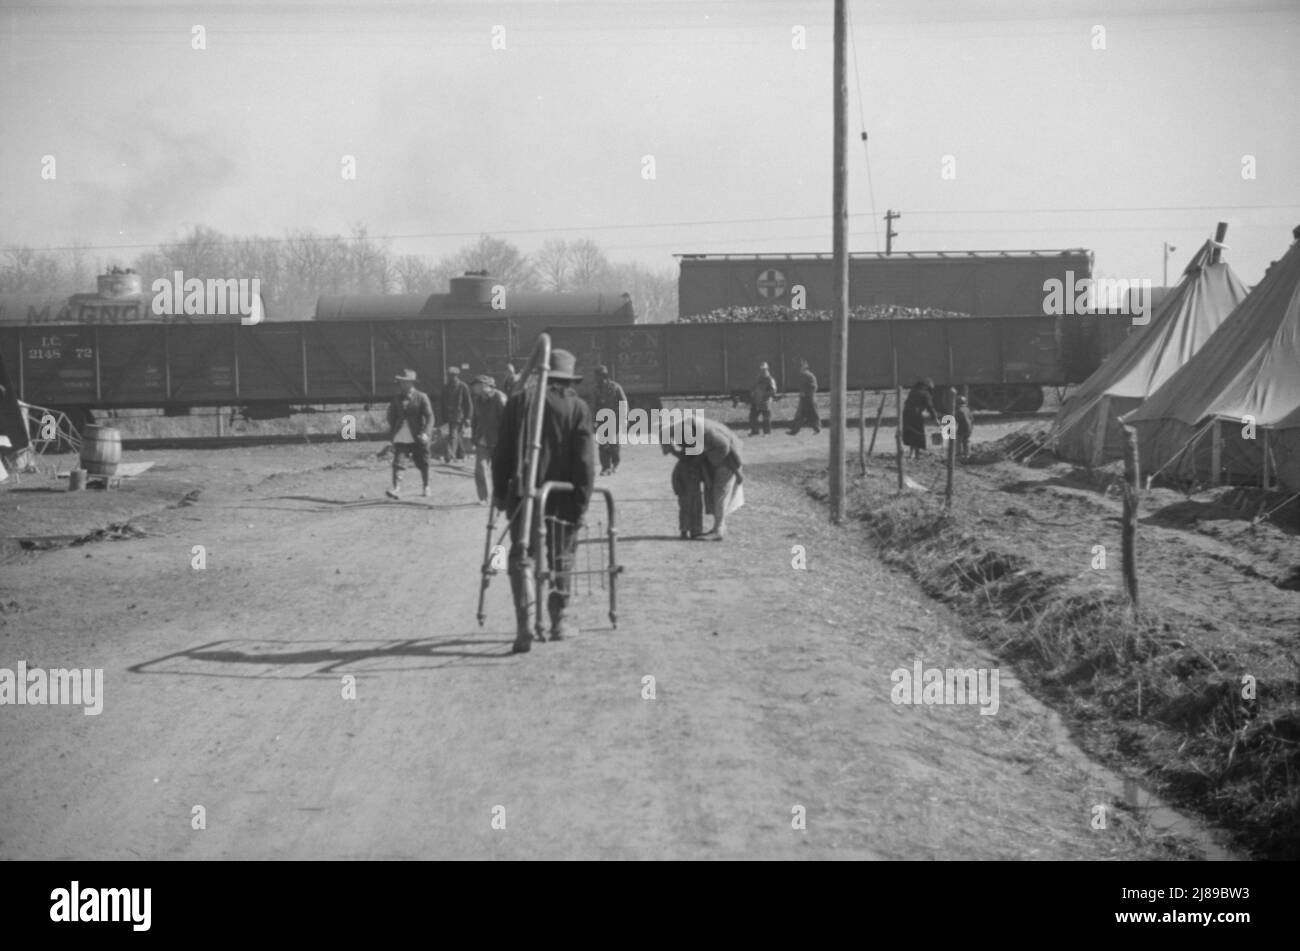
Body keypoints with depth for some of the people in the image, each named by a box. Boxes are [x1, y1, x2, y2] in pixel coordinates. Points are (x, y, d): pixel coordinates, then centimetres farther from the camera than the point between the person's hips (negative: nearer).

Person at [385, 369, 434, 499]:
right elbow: (392, 416, 19)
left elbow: (429, 416, -6)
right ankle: (396, 488, -17)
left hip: (417, 438, -2)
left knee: (422, 464, 8)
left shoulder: (421, 398, -2)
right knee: (397, 462, -11)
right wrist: (391, 433, 10)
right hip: (400, 438, 2)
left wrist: (425, 433, -19)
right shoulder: (397, 399, 9)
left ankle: (426, 487, 27)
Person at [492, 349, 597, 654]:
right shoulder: (578, 408, -1)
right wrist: (581, 502, -4)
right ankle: (559, 622, 22)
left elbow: (502, 452, 4)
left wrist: (500, 491, 11)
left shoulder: (518, 401, 4)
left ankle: (525, 624, -17)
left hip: (523, 493, 1)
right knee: (561, 560, 14)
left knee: (520, 557, -1)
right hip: (562, 497, 0)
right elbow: (585, 461, -7)